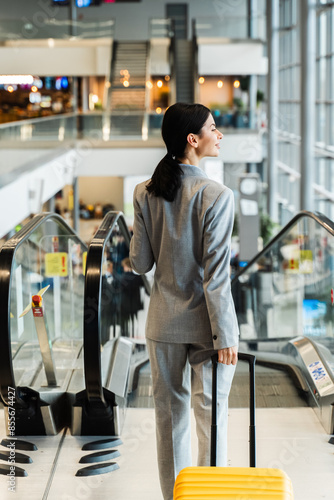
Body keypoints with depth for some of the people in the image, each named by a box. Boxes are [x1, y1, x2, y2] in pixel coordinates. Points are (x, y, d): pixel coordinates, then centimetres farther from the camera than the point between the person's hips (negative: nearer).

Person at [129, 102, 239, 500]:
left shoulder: (146, 194, -3)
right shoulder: (216, 196, -16)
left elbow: (140, 264, -1)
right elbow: (216, 275, -18)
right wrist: (224, 336, -13)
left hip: (164, 321, 4)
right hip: (204, 321, -4)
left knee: (169, 412, 14)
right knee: (211, 414, 8)